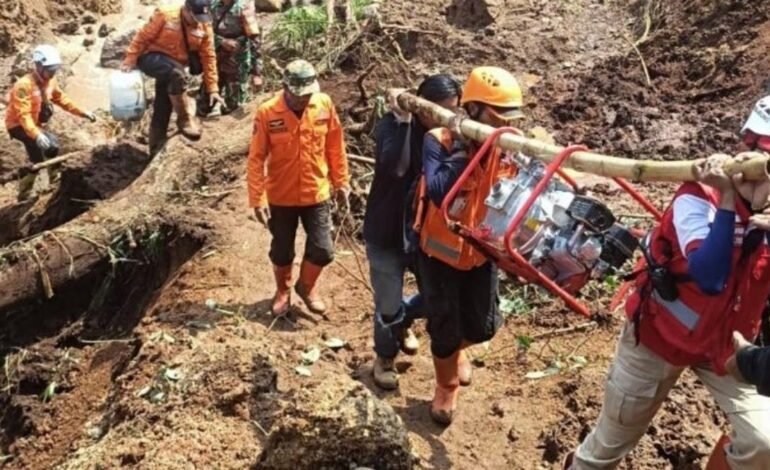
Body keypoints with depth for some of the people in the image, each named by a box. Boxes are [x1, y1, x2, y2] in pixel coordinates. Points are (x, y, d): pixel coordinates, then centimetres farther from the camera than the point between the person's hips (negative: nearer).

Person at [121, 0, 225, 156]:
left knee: (163, 108, 9)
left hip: (171, 71, 5)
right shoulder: (165, 15, -19)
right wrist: (129, 61, -11)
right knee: (176, 72, -35)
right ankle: (185, 119, -24)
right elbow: (142, 38, -12)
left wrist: (213, 89, -7)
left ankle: (157, 150, 20)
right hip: (151, 58, -5)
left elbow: (208, 57, -5)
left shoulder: (205, 27, -7)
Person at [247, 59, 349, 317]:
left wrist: (341, 182, 6)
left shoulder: (325, 105, -10)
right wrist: (258, 199, -13)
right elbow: (256, 158, -12)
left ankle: (306, 286, 33)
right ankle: (283, 291, 42)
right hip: (281, 197, -1)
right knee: (282, 251, 14)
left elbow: (335, 147, 2)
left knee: (323, 251, 3)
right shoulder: (267, 112, -17)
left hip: (317, 194, 2)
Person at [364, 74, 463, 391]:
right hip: (385, 233, -4)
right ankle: (385, 358, 36)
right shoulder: (392, 125, -17)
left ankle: (403, 321, 45)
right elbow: (394, 166, -36)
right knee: (388, 305, 6)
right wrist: (403, 119, -37)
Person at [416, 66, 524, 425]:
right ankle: (446, 389, 36)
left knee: (483, 326, 12)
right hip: (440, 252, -4)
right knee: (445, 328, 7)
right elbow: (438, 193, -38)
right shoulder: (439, 142, -23)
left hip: (481, 252, 4)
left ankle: (455, 347, 49)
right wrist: (460, 151, -36)